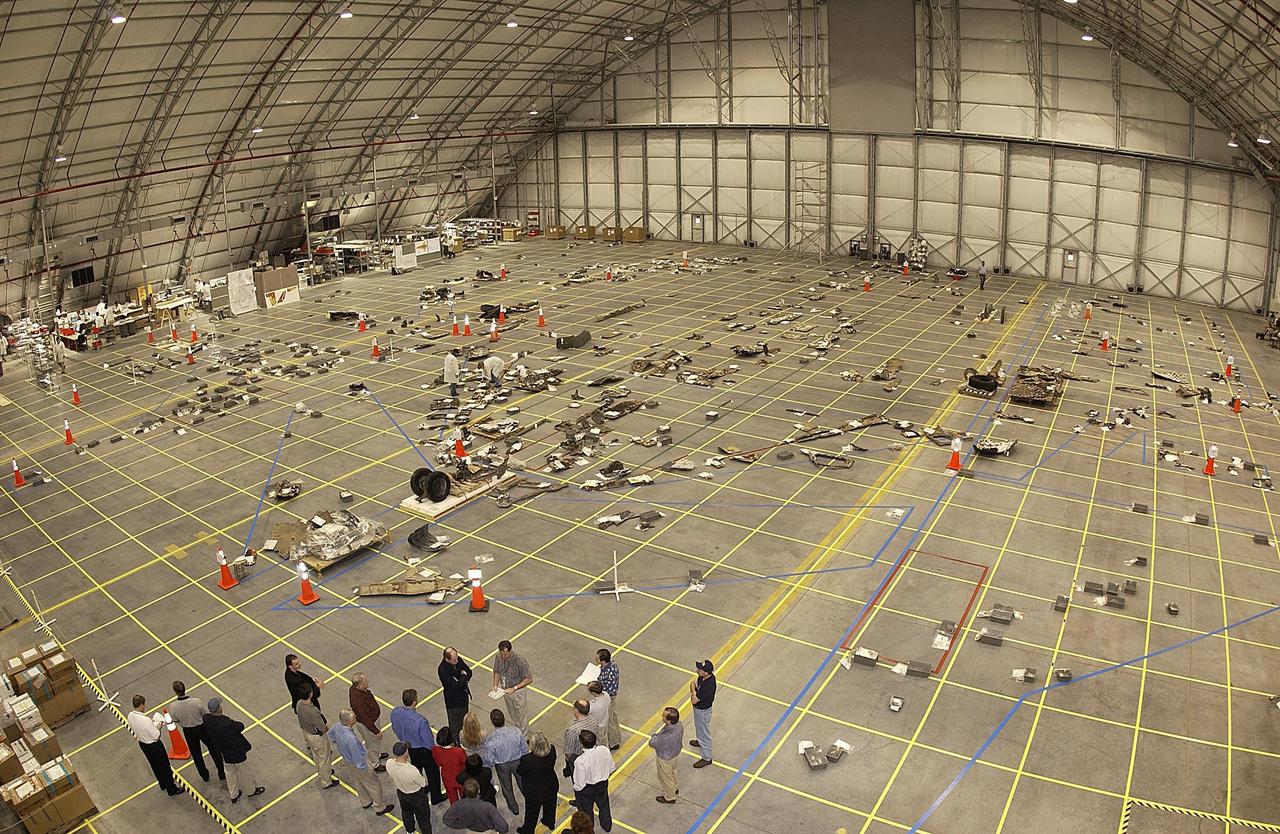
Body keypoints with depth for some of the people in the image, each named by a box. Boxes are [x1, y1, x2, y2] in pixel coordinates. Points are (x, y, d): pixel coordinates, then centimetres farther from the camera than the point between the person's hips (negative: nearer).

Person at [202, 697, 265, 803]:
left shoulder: (206, 719, -21)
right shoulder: (226, 724, -40)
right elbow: (241, 726, -24)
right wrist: (232, 723, -7)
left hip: (224, 753, 6)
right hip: (237, 751, -6)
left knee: (230, 773, 29)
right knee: (244, 772, 21)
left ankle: (233, 795, 47)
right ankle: (252, 790, 45)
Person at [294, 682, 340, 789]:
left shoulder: (299, 703, -18)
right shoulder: (313, 711, -41)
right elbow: (323, 729, -29)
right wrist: (326, 725, -7)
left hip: (307, 733, 7)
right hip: (317, 737, -7)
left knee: (316, 755, 32)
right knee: (324, 758, 17)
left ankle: (322, 772, 56)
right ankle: (325, 782, 37)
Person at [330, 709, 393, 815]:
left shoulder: (338, 727, -21)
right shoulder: (351, 739, -44)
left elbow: (331, 734, 7)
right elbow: (358, 761, -33)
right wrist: (366, 769, -15)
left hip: (346, 760, 8)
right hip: (357, 766, -8)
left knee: (358, 783, 31)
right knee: (375, 785, 15)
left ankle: (366, 802, 53)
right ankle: (380, 808, 33)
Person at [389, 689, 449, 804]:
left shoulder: (394, 713, -24)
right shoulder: (420, 720, -42)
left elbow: (395, 729, -1)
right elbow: (429, 741, -27)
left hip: (408, 747, 6)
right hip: (423, 750, -6)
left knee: (416, 769, 32)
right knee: (432, 773, 20)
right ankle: (436, 797, 39)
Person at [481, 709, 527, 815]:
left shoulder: (490, 740, -33)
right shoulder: (516, 732, -29)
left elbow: (489, 760, -21)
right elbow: (525, 749, -14)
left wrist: (493, 765, 3)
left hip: (502, 766, -1)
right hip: (518, 762, 1)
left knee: (506, 787, 27)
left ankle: (514, 808, 48)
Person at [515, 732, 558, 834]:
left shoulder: (527, 760, -40)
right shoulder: (552, 750, -27)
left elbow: (520, 772, -19)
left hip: (534, 790, -4)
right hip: (551, 786, 4)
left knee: (532, 810, 23)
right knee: (549, 804, 31)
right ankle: (550, 822, 57)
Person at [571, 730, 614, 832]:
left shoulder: (580, 761, -39)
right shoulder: (604, 750, -26)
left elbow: (579, 784, -25)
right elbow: (611, 767, -8)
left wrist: (575, 789, -3)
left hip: (586, 789, -4)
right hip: (603, 784, 4)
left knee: (587, 811, 27)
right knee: (603, 805, 33)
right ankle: (607, 826, 58)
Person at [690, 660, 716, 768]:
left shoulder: (708, 686, -41)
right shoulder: (704, 676, -16)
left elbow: (694, 700, -34)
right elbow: (694, 682, 2)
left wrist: (693, 690, -17)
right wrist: (695, 692, -17)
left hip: (703, 710, -9)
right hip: (698, 707, 9)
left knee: (704, 732, 11)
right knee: (699, 727, 33)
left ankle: (706, 758, 30)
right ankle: (700, 741, 61)